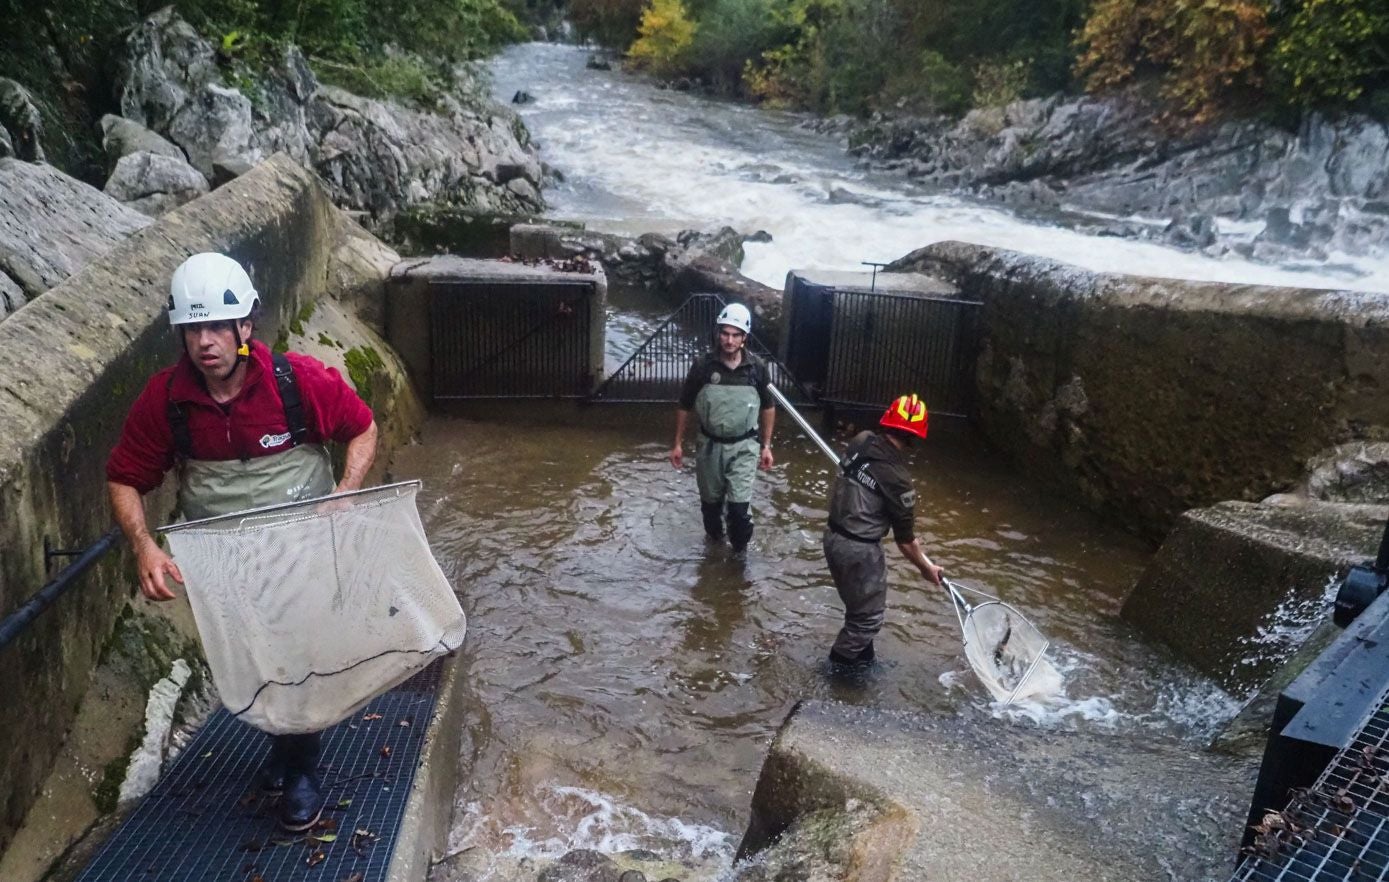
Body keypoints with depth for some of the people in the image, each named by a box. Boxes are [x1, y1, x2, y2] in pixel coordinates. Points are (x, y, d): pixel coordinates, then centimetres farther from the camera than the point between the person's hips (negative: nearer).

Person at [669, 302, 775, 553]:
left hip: (744, 447, -1)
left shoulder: (757, 368, -9)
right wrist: (678, 443, 2)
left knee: (739, 505, -9)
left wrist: (766, 446, 4)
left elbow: (768, 407, 4)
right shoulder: (703, 366, -11)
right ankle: (714, 543, 43)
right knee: (710, 502, 17)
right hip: (709, 445, 1)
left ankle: (739, 552, 14)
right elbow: (684, 407, 1)